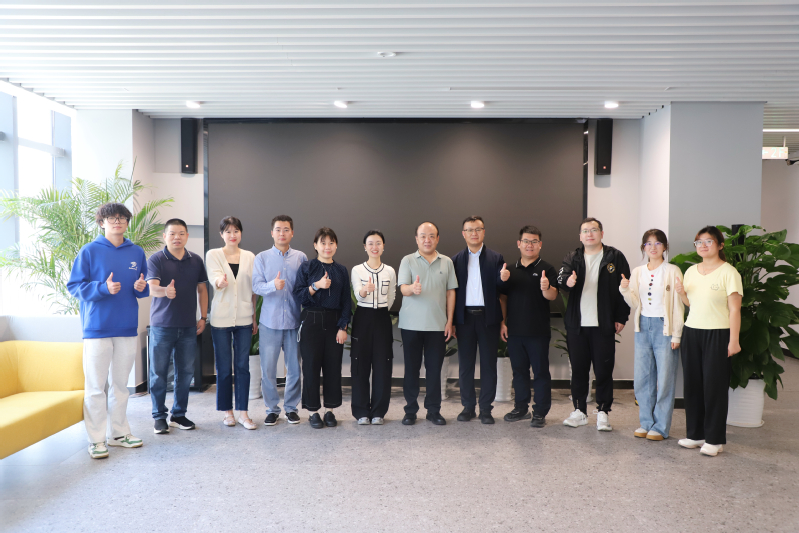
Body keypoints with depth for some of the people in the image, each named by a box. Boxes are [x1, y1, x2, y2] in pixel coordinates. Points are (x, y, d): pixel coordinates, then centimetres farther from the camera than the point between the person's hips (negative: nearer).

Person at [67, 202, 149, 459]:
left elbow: (146, 286, 18)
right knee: (95, 386, 0)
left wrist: (142, 287, -5)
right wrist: (103, 288, -19)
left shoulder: (137, 252, 9)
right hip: (97, 328, -4)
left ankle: (119, 433, 23)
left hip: (127, 327, 4)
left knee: (120, 384, 13)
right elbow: (74, 285, -5)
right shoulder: (89, 251, -3)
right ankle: (96, 440, 9)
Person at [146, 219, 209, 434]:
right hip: (162, 325, -3)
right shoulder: (156, 259, -5)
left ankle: (179, 414, 22)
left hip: (188, 326, 3)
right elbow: (152, 288, -19)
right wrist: (165, 291, -42)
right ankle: (159, 416, 17)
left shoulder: (196, 260, 6)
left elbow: (202, 289, 13)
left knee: (185, 372, 9)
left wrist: (203, 317, 7)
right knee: (158, 373, 4)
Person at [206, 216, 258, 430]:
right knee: (224, 367, 4)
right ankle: (227, 411, 18)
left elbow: (253, 288, 11)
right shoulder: (213, 255, 2)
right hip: (221, 317, -2)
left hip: (244, 318, 2)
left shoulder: (249, 257, 8)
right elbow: (215, 277, -15)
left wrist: (254, 317, 9)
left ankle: (242, 412, 11)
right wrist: (220, 281, -39)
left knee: (242, 366, 3)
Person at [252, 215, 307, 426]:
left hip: (294, 321, 1)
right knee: (268, 368, 3)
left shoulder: (301, 257, 5)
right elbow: (256, 286, -5)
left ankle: (291, 407, 23)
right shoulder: (262, 257, 4)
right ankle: (272, 408, 19)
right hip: (270, 321, 0)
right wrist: (273, 285, -26)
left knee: (294, 368, 7)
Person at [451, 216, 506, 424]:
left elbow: (500, 288, -6)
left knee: (489, 364, 4)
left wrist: (503, 278, -29)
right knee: (465, 364, 7)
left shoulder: (495, 258, 4)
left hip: (488, 317, -1)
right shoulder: (456, 260, 7)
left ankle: (486, 408, 14)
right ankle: (468, 406, 19)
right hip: (464, 317, 1)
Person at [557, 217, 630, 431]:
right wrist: (567, 281, -33)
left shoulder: (615, 257, 2)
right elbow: (561, 278, -9)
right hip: (577, 324, 3)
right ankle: (579, 411, 20)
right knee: (578, 369, 9)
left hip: (604, 325, -2)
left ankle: (603, 413, 15)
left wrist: (621, 318, -3)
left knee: (604, 371, 2)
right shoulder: (572, 258, 9)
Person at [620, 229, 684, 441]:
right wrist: (625, 290, -15)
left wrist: (676, 335, -8)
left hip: (664, 327, -4)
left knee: (665, 378, 1)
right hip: (643, 326, 4)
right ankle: (646, 423, 21)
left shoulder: (673, 271, -3)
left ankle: (661, 427, 12)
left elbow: (678, 305, -5)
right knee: (642, 378, 7)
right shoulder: (638, 272, 9)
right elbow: (634, 303, 5)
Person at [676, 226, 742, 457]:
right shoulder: (691, 271, 12)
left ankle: (715, 439, 9)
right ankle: (695, 434, 19)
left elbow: (734, 310, -9)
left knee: (714, 386, -1)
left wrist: (733, 340, -14)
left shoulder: (728, 272, -7)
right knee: (692, 384, 8)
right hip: (691, 332, 6)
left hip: (717, 334, -6)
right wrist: (681, 293, -1)